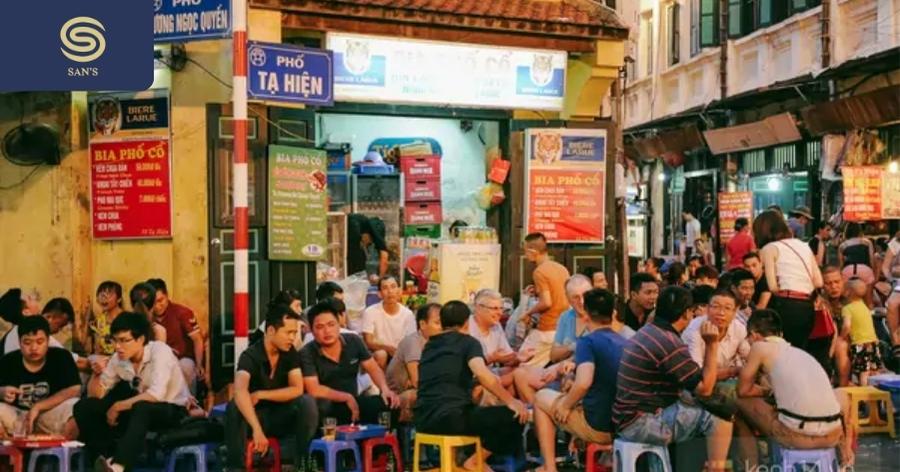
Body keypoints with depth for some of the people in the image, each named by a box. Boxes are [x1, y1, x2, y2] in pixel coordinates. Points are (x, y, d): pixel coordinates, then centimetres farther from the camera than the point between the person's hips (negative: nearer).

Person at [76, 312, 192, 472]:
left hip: (172, 410, -7)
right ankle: (108, 458, -16)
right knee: (84, 407, -9)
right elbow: (96, 395, 1)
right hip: (141, 411, 7)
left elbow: (156, 395, -32)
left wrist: (118, 407, -25)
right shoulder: (119, 358, -5)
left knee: (140, 408, -40)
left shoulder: (160, 351, -22)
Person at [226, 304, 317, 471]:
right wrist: (257, 429, -50)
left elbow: (297, 389, -12)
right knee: (234, 407, -34)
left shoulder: (291, 353, -4)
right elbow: (240, 392, -38)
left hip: (282, 418, 3)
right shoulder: (250, 356, -19)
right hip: (255, 416, -3)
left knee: (307, 402, -26)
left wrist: (260, 395, -22)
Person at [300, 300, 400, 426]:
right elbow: (314, 390, -18)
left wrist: (385, 389, -14)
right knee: (320, 405, -40)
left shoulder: (354, 341, 2)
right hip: (327, 407, -4)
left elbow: (373, 368, 6)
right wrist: (346, 397, -17)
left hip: (353, 402, 4)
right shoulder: (307, 354, -11)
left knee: (389, 403, -21)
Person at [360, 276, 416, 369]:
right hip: (377, 353, -2)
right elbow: (368, 342, -14)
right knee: (381, 354, -34)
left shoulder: (408, 314, -6)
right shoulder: (370, 312, -12)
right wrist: (389, 348, -31)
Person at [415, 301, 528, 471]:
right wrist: (510, 401, -8)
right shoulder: (467, 341, 4)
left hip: (423, 419, 8)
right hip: (451, 417, -8)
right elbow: (482, 374, -15)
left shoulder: (429, 346, 24)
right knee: (515, 416, 2)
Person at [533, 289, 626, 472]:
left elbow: (584, 383, -29)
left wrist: (566, 406, -11)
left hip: (597, 428, -7)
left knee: (542, 398, 14)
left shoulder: (588, 341, -15)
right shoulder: (624, 343, 7)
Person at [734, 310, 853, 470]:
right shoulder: (799, 351, 25)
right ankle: (846, 456, 33)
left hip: (796, 434, -6)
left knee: (740, 401, 18)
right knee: (841, 395, 39)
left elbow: (743, 390, 11)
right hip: (832, 433, 6)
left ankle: (751, 467, 15)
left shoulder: (760, 346, 7)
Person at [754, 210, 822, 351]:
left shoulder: (769, 248, 3)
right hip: (807, 308, 6)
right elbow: (818, 282, 14)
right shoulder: (804, 245, 20)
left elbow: (773, 286, -8)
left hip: (786, 307, -6)